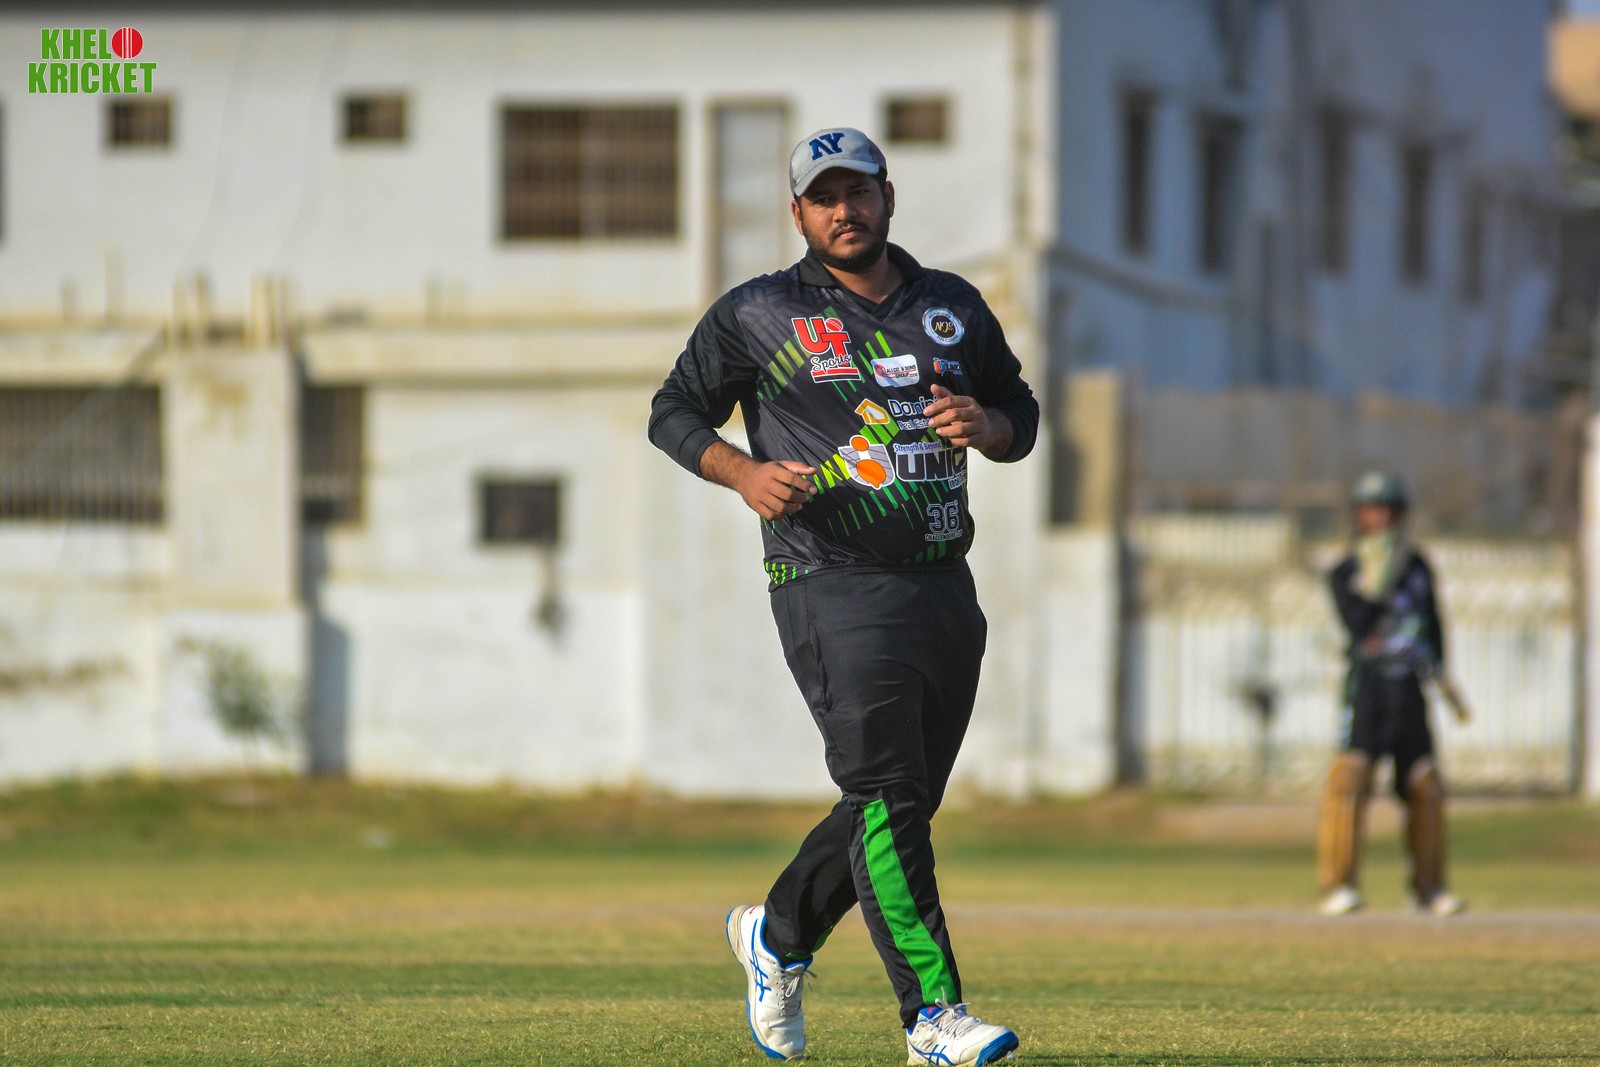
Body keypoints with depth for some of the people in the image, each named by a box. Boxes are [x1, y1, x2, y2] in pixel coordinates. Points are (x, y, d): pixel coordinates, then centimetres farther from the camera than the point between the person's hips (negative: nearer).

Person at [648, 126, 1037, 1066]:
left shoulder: (955, 308, 15)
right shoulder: (758, 314, 3)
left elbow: (1022, 413, 22)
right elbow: (676, 412, 8)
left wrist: (984, 424, -3)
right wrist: (744, 472, -11)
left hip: (944, 589, 5)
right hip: (832, 588, -5)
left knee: (899, 804, 12)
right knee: (887, 797, -15)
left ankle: (780, 935, 36)